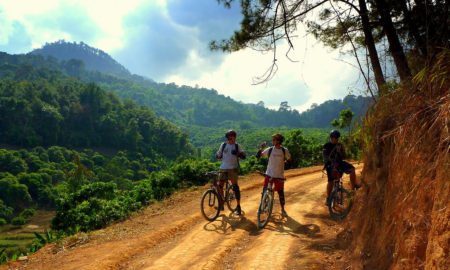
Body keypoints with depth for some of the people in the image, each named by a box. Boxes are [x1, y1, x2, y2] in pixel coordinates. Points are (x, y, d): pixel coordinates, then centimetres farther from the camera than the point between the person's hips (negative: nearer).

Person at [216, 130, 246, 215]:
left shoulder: (237, 146, 3)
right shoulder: (223, 145, 7)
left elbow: (243, 156, -2)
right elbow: (218, 155, 12)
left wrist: (238, 153, -22)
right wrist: (218, 156, -12)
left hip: (233, 168, -2)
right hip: (223, 168, 2)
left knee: (235, 186, -4)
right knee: (220, 186, 3)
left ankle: (238, 206, 3)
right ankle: (221, 203, 21)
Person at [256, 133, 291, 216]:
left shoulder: (284, 150, -6)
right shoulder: (269, 149, -5)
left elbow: (289, 160, 8)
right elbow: (258, 156, -4)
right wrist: (261, 148, -17)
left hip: (279, 175, -1)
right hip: (269, 174, 1)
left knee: (281, 192, 6)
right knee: (264, 191, 1)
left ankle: (283, 209, 23)